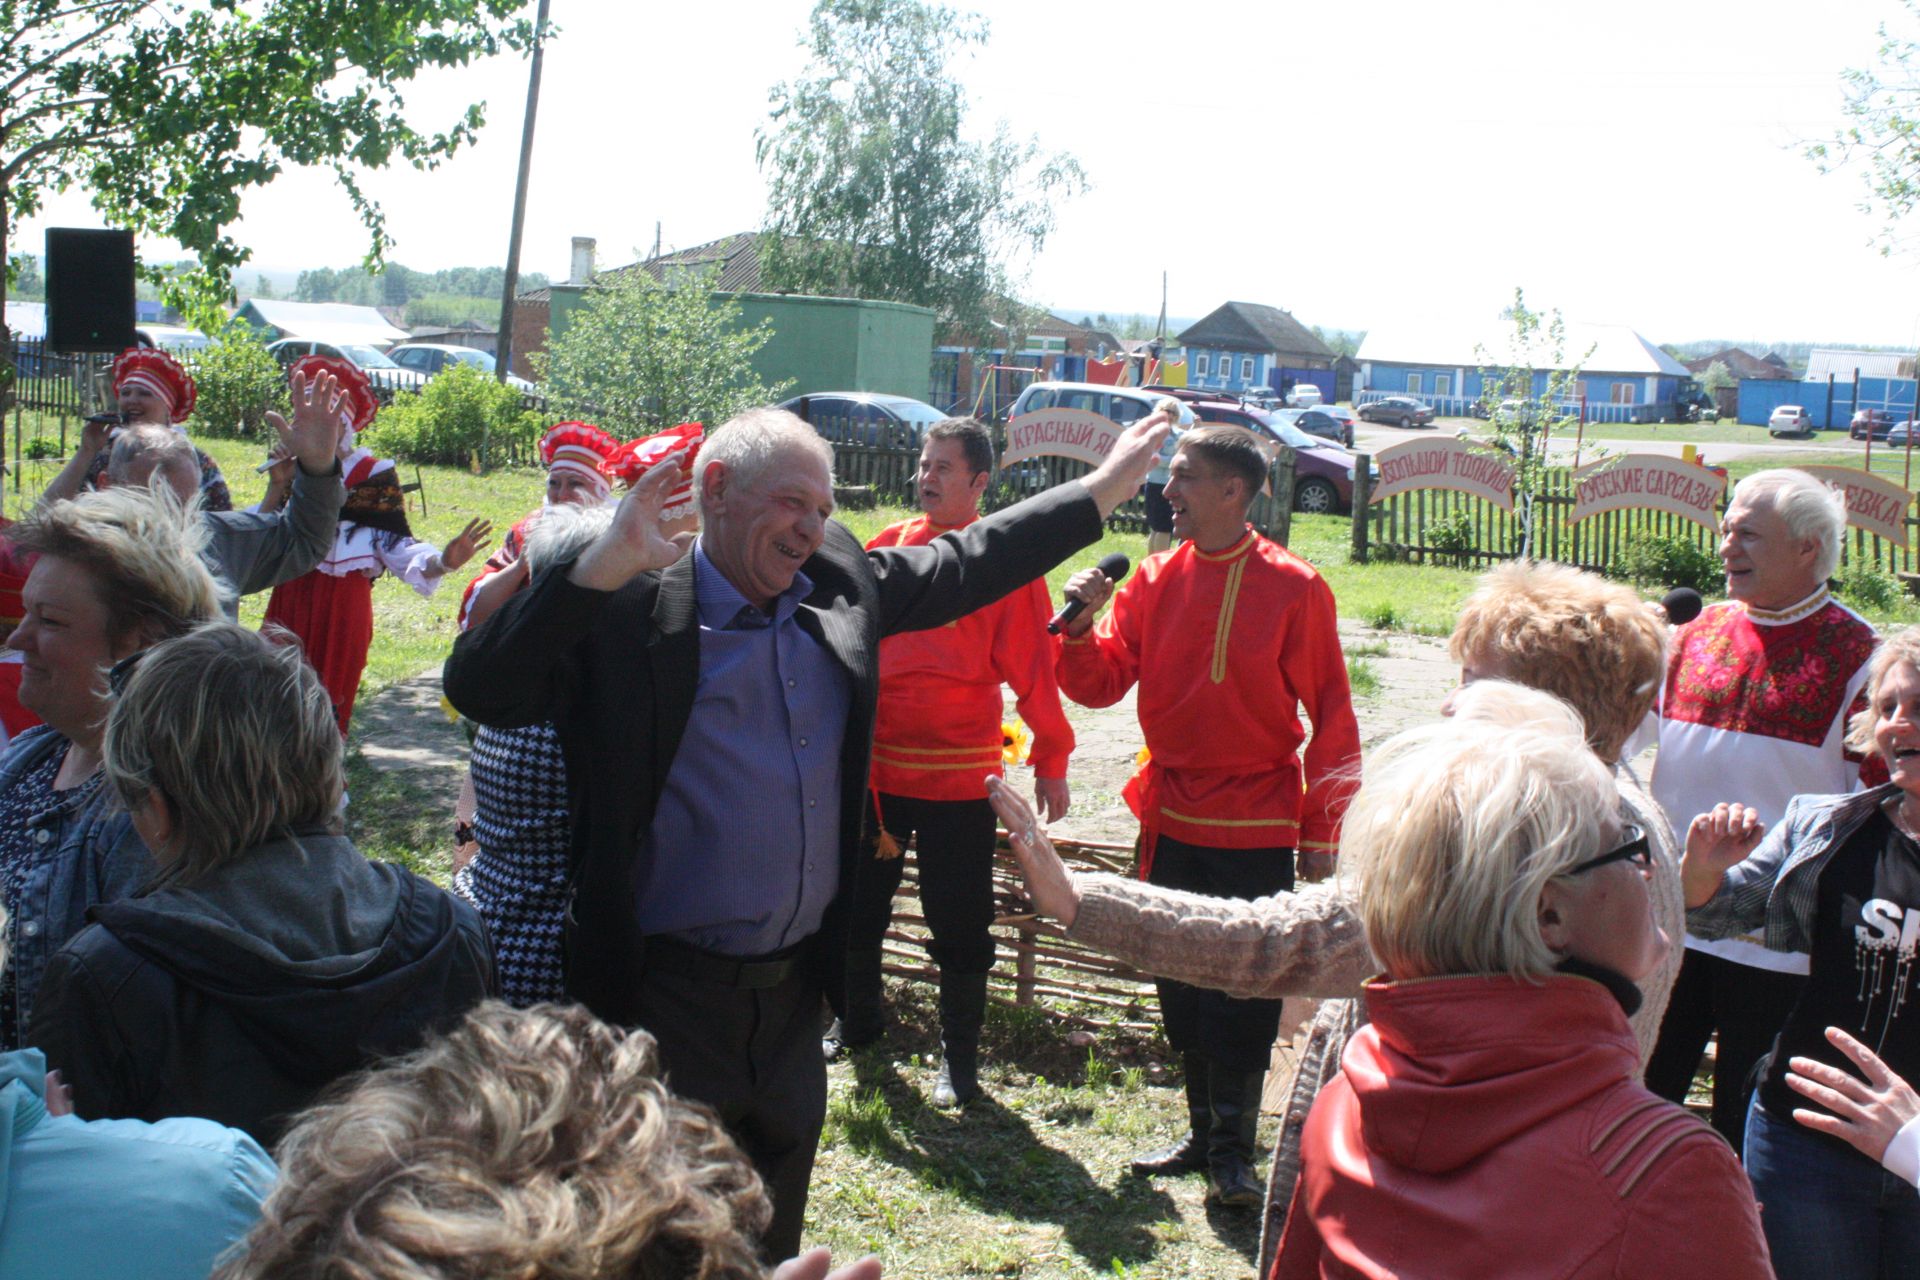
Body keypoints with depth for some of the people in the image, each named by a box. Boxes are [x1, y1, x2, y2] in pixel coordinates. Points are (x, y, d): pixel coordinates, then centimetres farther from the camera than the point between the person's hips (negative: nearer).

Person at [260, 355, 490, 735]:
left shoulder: (374, 476, -3)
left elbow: (398, 547, -11)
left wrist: (442, 561, -30)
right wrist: (276, 488, -7)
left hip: (342, 607, -4)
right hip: (290, 602, 4)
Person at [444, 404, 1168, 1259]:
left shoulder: (842, 584, 3)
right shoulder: (628, 610, -14)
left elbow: (970, 562, 16)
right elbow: (479, 689, -23)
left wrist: (1107, 487, 18)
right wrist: (604, 564, -32)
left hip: (796, 990, 6)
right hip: (666, 996, -6)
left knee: (773, 1223, 23)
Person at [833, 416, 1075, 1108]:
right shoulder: (888, 545, 6)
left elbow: (1032, 664, -5)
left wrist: (1051, 759, -5)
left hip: (959, 775, -4)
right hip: (875, 764, 4)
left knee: (959, 922, 3)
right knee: (859, 902, 16)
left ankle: (959, 1055, 19)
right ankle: (856, 1024, 36)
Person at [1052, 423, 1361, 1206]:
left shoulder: (1294, 588, -8)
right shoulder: (1155, 579, 4)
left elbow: (1331, 716, -4)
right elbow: (1101, 684, 3)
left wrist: (1321, 826, -6)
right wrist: (1082, 626, -16)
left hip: (1258, 830, -5)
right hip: (1173, 821, 5)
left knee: (1246, 990, 0)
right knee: (1182, 985, 13)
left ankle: (1232, 1152, 12)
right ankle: (1204, 1134, 27)